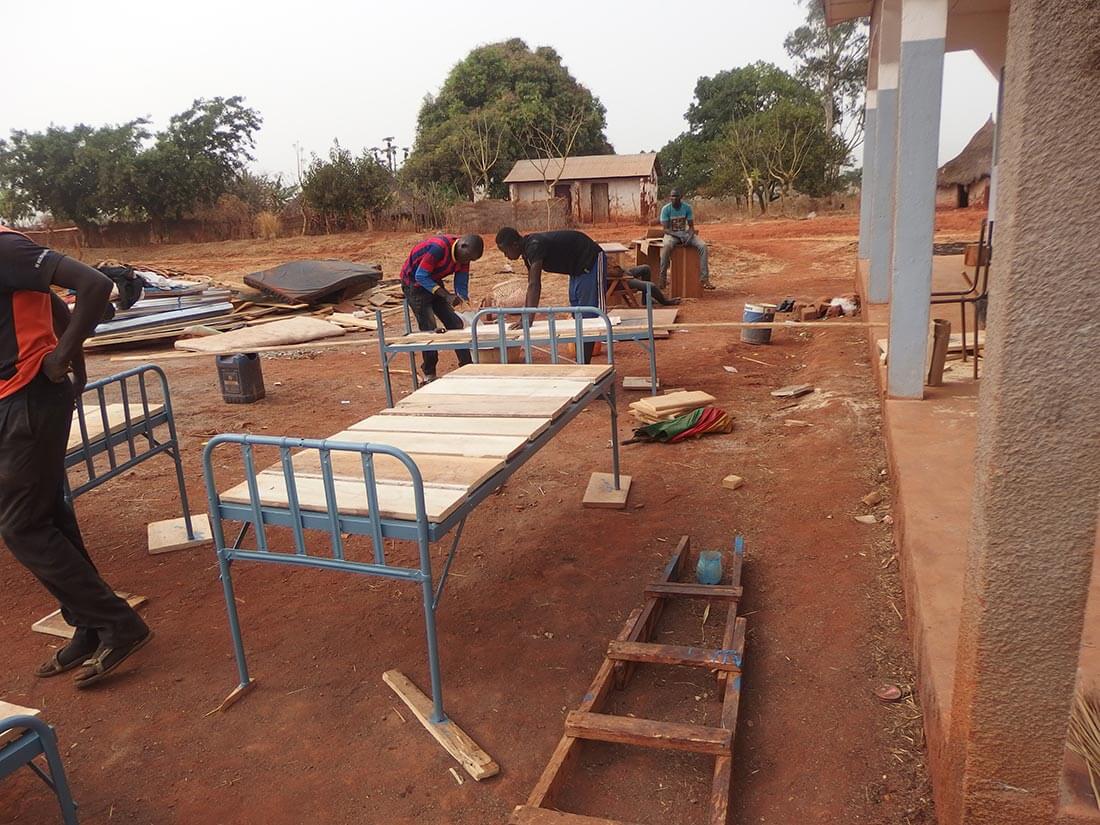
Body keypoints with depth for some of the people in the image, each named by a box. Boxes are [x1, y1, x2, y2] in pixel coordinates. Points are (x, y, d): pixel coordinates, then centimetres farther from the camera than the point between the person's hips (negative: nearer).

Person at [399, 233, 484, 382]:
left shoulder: (463, 256, -7)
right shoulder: (438, 247, -31)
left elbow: (462, 287, 0)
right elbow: (420, 276, -28)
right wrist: (447, 296, -32)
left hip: (434, 283, 8)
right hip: (414, 283, -8)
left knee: (455, 324, 1)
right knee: (429, 328, -13)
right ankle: (429, 375, -1)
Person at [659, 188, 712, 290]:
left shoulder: (687, 207, -1)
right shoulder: (666, 209, -9)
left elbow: (691, 226, 1)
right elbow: (666, 229, -12)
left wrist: (690, 237, -20)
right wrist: (678, 237, -26)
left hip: (685, 233, 3)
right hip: (671, 234, -3)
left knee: (703, 246, -22)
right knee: (666, 246, -40)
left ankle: (704, 279, -22)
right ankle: (662, 279, -34)